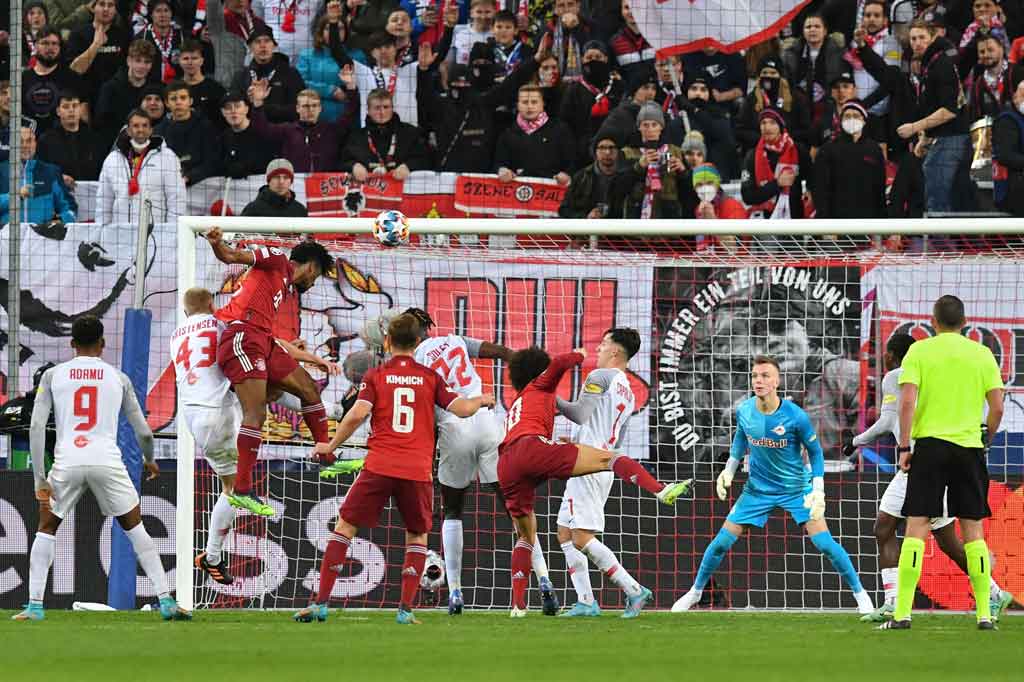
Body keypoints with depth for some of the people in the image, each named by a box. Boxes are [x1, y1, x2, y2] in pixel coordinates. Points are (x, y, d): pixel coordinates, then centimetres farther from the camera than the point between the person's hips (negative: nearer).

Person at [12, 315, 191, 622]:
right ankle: (166, 602, 8)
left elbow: (36, 427, 0)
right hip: (107, 460, 0)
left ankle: (35, 605, 8)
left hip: (67, 462, 0)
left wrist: (40, 479, 1)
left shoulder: (53, 375, 10)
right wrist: (150, 461, 34)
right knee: (135, 529, 15)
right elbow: (143, 432, 12)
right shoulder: (118, 378, 11)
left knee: (46, 530, 19)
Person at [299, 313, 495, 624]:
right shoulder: (430, 377, 8)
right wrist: (481, 400, 25)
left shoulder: (375, 376, 4)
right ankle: (406, 609, 5)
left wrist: (331, 446, 4)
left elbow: (358, 414, -8)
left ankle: (321, 603, -2)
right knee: (418, 536, 18)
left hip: (379, 467, -1)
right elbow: (460, 408, 4)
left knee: (345, 527, 7)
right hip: (418, 470, 1)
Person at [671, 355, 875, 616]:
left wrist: (818, 491, -13)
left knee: (823, 542, -14)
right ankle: (695, 592, 20)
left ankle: (860, 594, 1)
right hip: (758, 488, 3)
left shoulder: (796, 416, -23)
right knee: (722, 541, 0)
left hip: (796, 487, -3)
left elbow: (815, 451, -8)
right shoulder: (744, 411, -12)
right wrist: (729, 470, 9)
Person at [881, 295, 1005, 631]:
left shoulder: (919, 351, 0)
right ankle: (984, 613, 4)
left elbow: (907, 401, -9)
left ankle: (902, 613, -8)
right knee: (973, 529, 7)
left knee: (916, 527, -2)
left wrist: (904, 446, -4)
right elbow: (997, 407, 2)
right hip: (969, 447, 2)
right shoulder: (982, 354, 6)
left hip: (930, 443, -2)